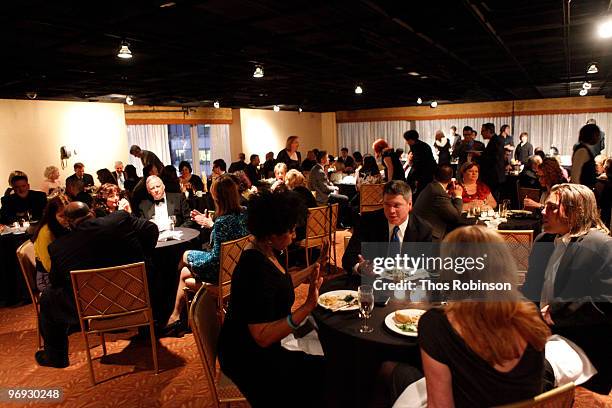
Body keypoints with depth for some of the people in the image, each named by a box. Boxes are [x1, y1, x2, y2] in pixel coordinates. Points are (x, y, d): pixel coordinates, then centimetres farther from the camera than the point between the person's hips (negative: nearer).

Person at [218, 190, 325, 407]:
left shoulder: (262, 252, -1)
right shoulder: (256, 268, -29)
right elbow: (263, 336, -30)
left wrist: (308, 272, 10)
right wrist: (307, 306, -36)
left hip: (260, 348, 9)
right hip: (247, 359, -9)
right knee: (322, 374, -8)